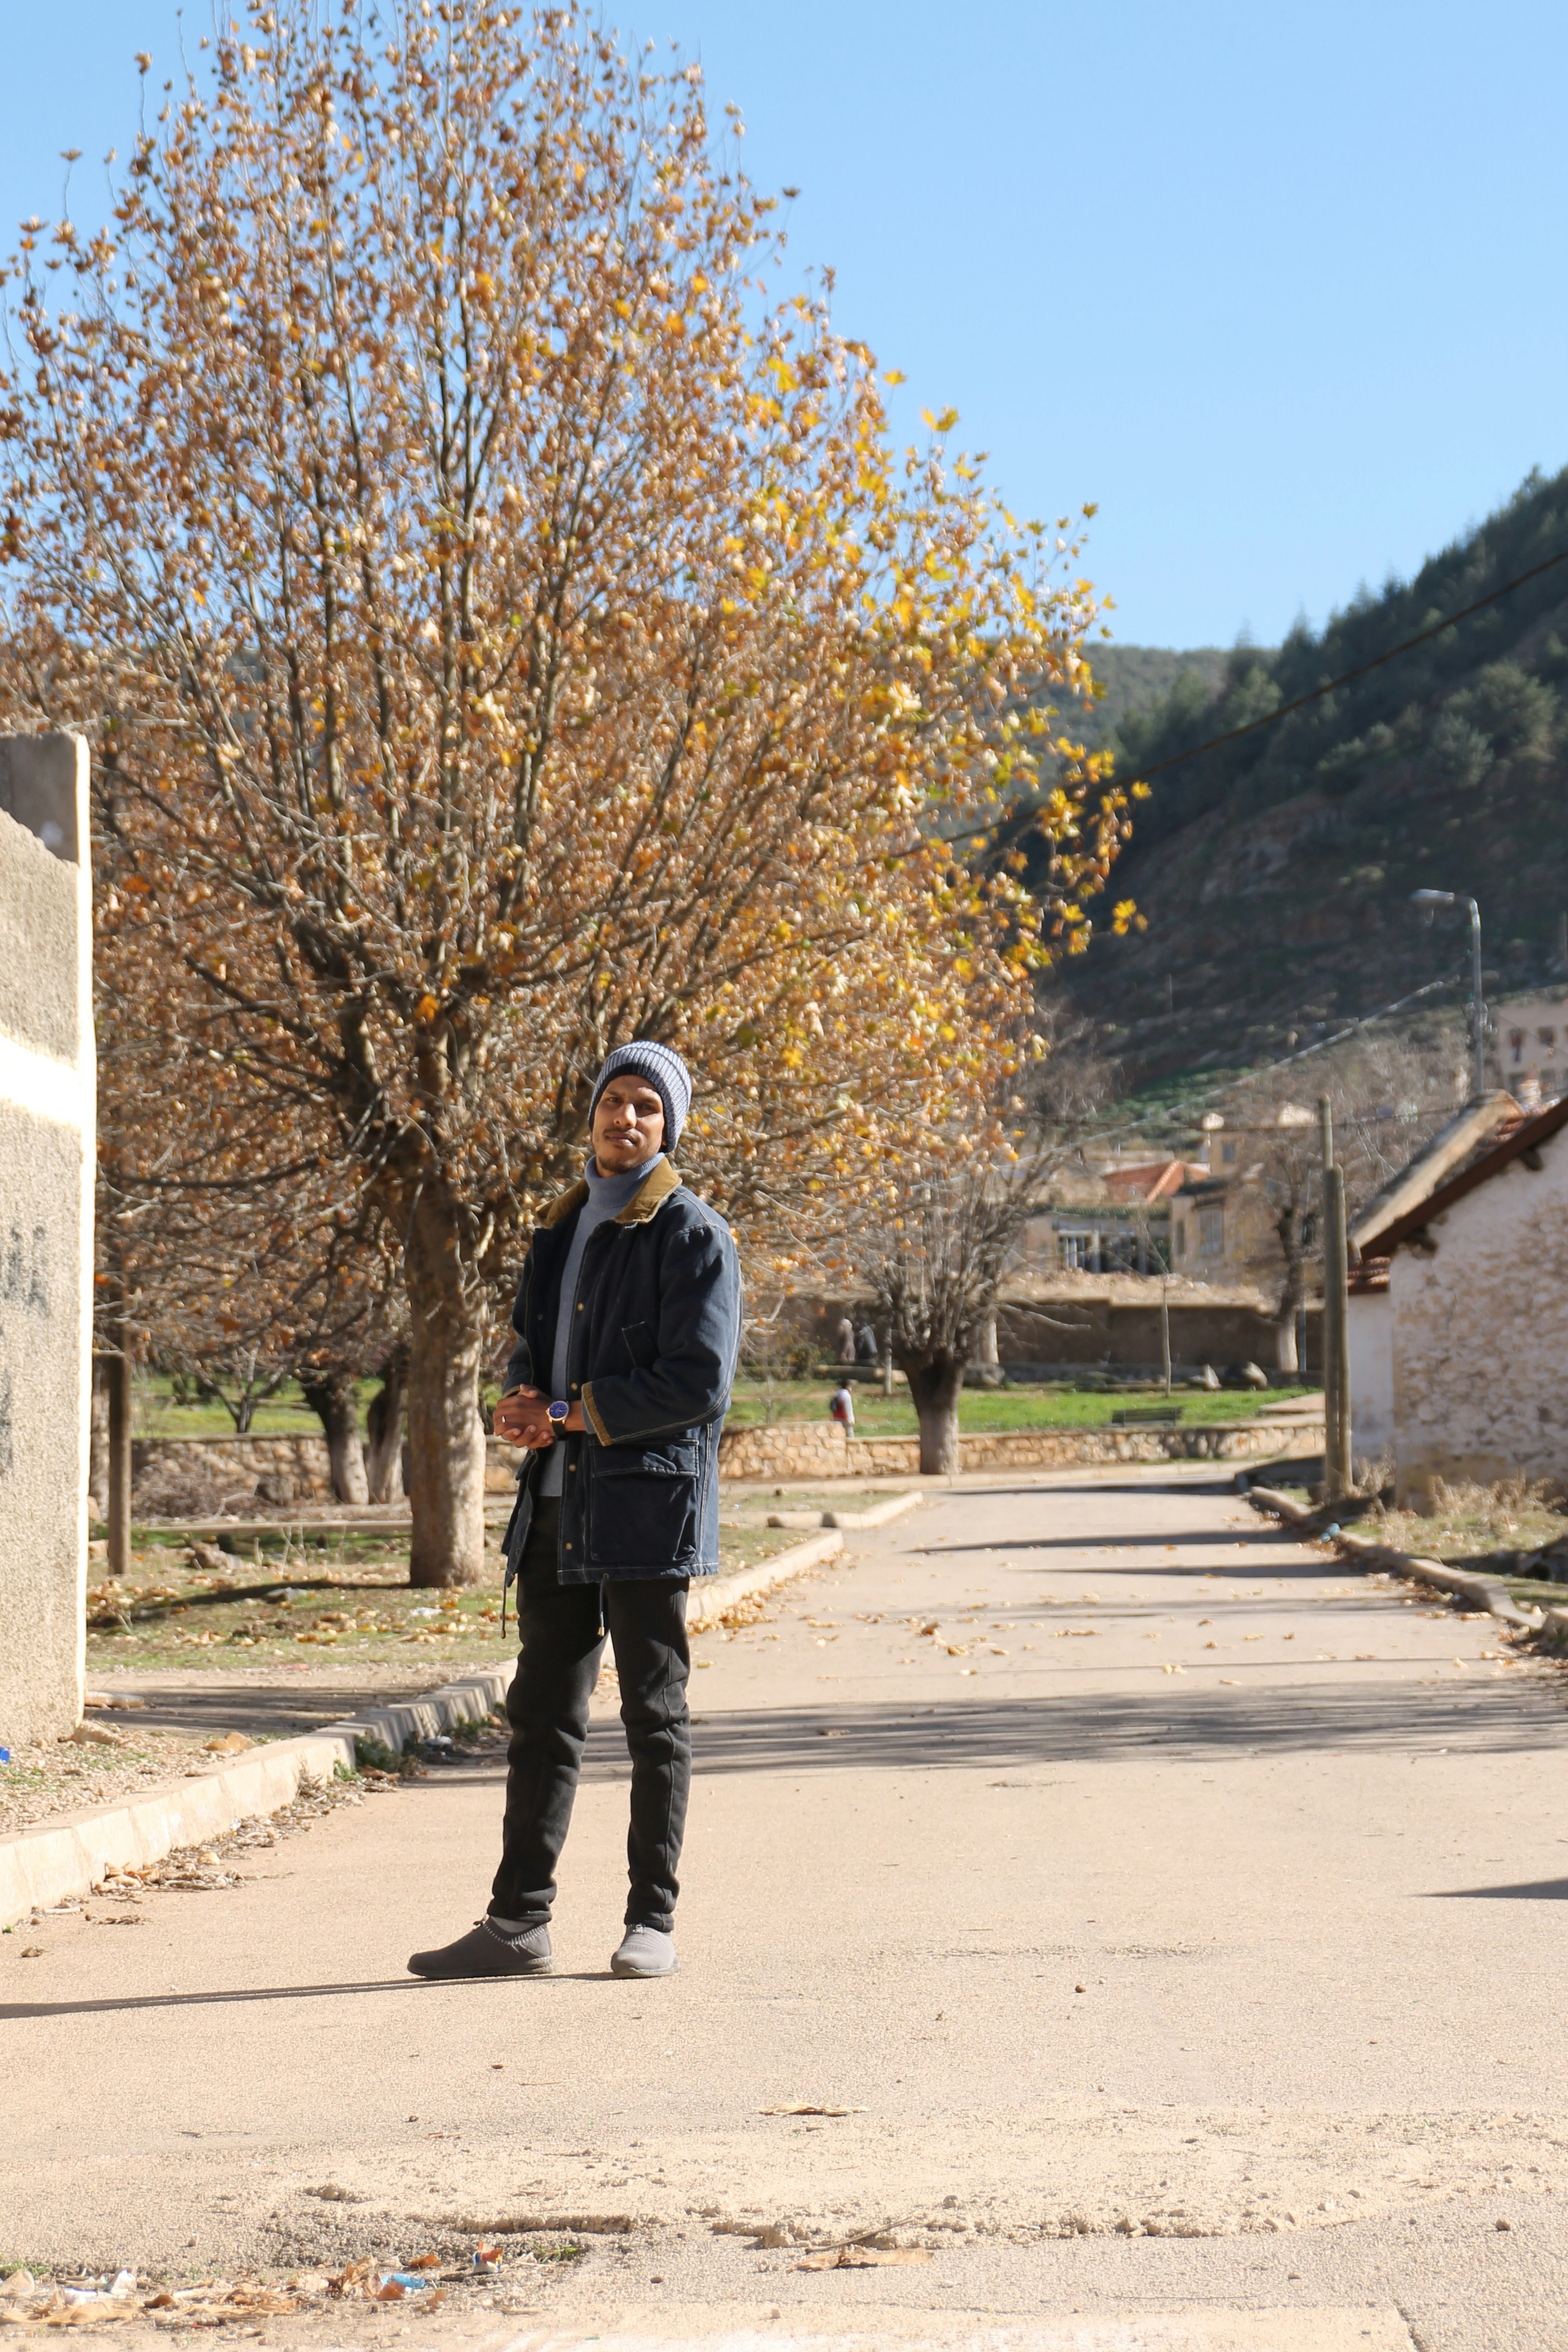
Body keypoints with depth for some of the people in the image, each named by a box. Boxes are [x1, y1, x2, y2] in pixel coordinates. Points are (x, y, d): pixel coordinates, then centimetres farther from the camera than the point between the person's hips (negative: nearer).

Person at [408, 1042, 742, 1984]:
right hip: (557, 1504, 7)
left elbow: (699, 1383, -14)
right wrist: (520, 1404, 3)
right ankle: (519, 1922, 12)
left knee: (656, 1715, 2)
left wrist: (573, 1412, -15)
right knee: (543, 1712, 8)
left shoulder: (694, 1236, -7)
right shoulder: (563, 1230, 17)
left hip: (649, 1500, -7)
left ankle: (654, 1921, 10)